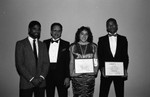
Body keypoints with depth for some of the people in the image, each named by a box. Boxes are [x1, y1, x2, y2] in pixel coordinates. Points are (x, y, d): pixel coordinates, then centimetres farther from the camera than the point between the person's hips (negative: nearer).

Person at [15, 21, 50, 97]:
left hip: (41, 82, 3)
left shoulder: (42, 45, 13)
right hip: (26, 83, -3)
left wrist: (41, 77, -7)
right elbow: (19, 64, -7)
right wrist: (31, 79, -12)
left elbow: (46, 63, 8)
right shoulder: (20, 44, 0)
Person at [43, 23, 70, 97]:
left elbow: (68, 62, -1)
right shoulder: (45, 43, 9)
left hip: (61, 75, -2)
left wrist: (67, 77, -7)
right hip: (48, 75, 2)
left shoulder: (66, 44, 3)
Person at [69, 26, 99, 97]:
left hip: (90, 76, 1)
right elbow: (71, 62, 9)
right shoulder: (73, 47, 7)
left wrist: (95, 72, -3)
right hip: (76, 76, 0)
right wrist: (71, 74, 1)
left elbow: (96, 61, 9)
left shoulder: (93, 46, 7)